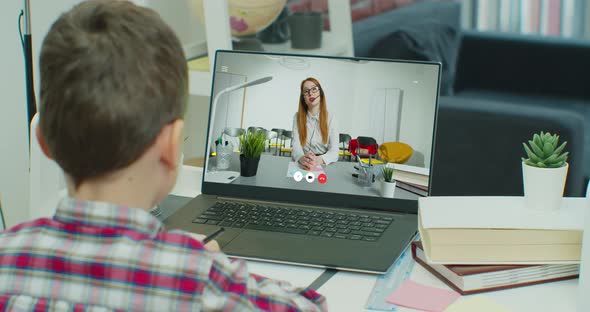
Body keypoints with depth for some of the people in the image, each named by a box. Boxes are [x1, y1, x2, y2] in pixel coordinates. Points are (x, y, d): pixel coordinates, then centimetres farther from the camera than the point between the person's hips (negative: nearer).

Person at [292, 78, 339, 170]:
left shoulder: (330, 117, 3)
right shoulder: (298, 117, 6)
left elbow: (334, 150, -7)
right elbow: (296, 147, -6)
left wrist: (319, 160, -30)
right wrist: (302, 158, -30)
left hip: (325, 165, -1)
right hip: (303, 166, 1)